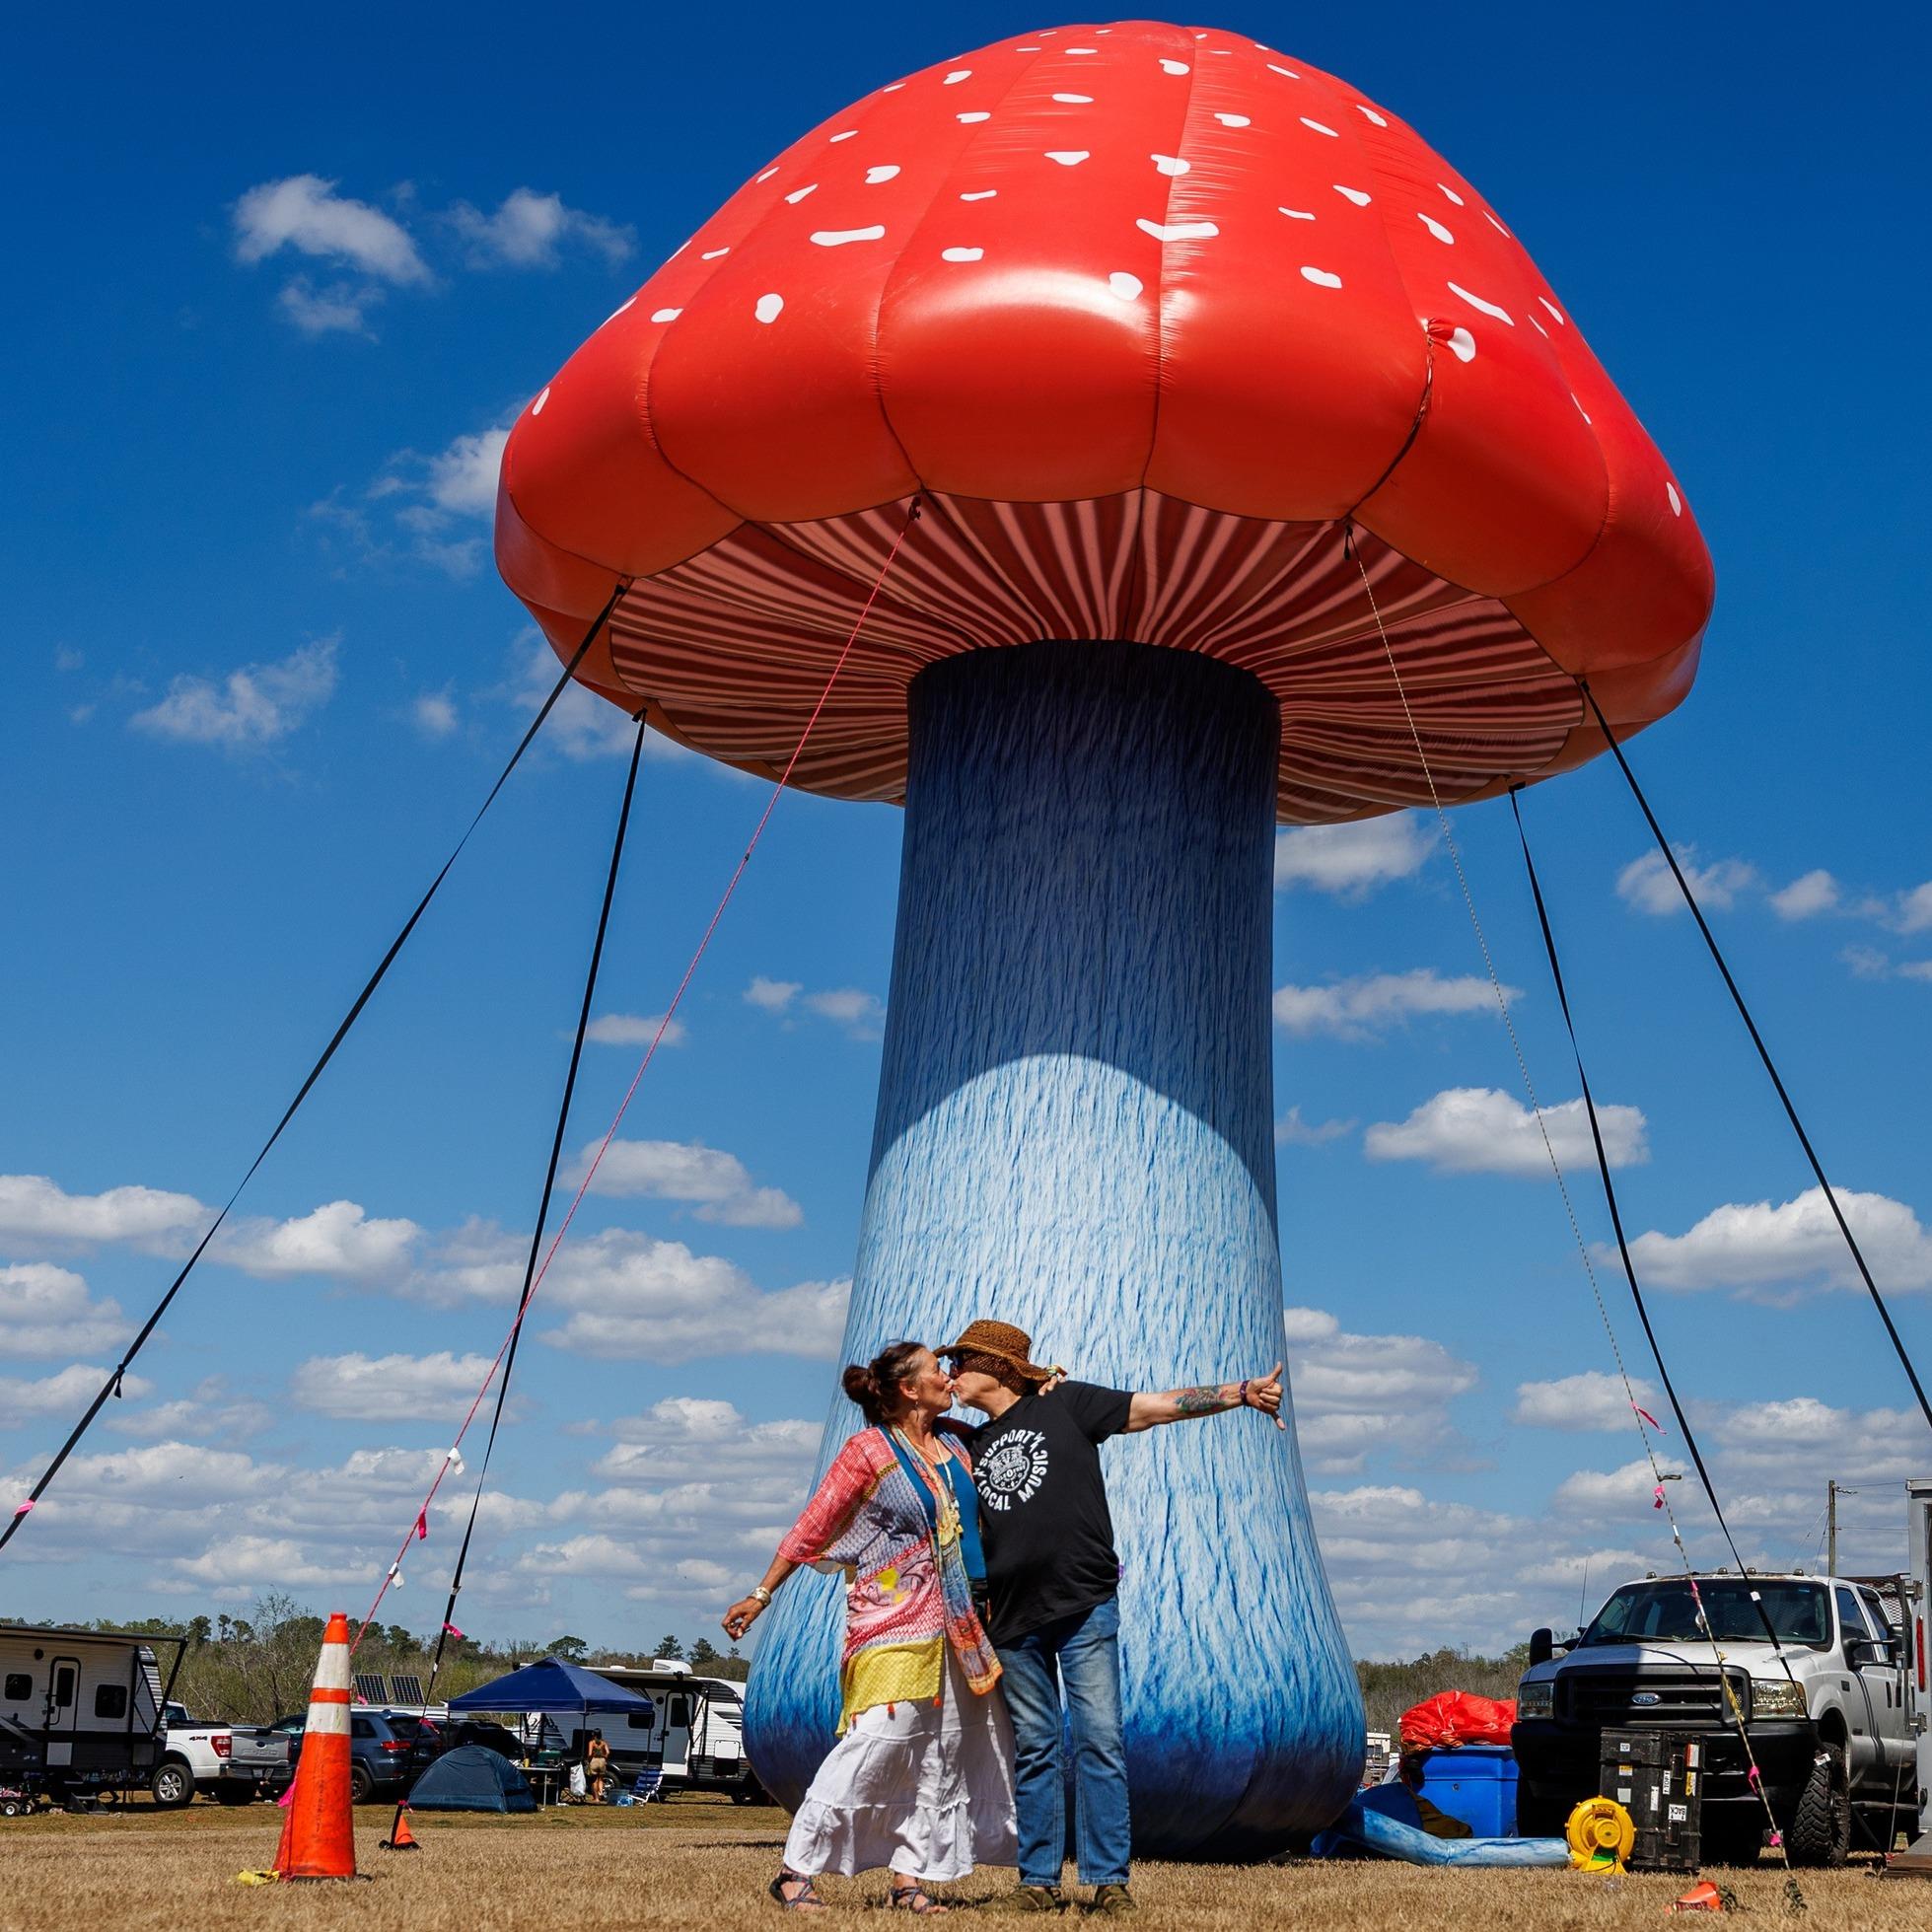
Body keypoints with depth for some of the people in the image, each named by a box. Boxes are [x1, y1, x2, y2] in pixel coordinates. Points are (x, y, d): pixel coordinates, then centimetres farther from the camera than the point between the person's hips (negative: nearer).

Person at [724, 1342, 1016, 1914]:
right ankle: (796, 1871, -7)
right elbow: (810, 1529, -4)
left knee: (937, 1756, 4)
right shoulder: (869, 1449, -5)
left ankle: (910, 1878, 8)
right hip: (891, 1625, -7)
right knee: (874, 1743, -14)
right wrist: (762, 1595, -6)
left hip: (955, 1627, 7)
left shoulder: (957, 1453, 14)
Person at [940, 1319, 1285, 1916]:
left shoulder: (1064, 1404, 4)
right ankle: (1038, 1879, 10)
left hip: (1085, 1605, -4)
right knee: (1033, 1749, 6)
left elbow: (1159, 1406, -1)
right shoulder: (972, 1446, 17)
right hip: (1013, 1619, 4)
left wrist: (1243, 1392, -11)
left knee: (1099, 1741, -6)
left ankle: (1107, 1878, -2)